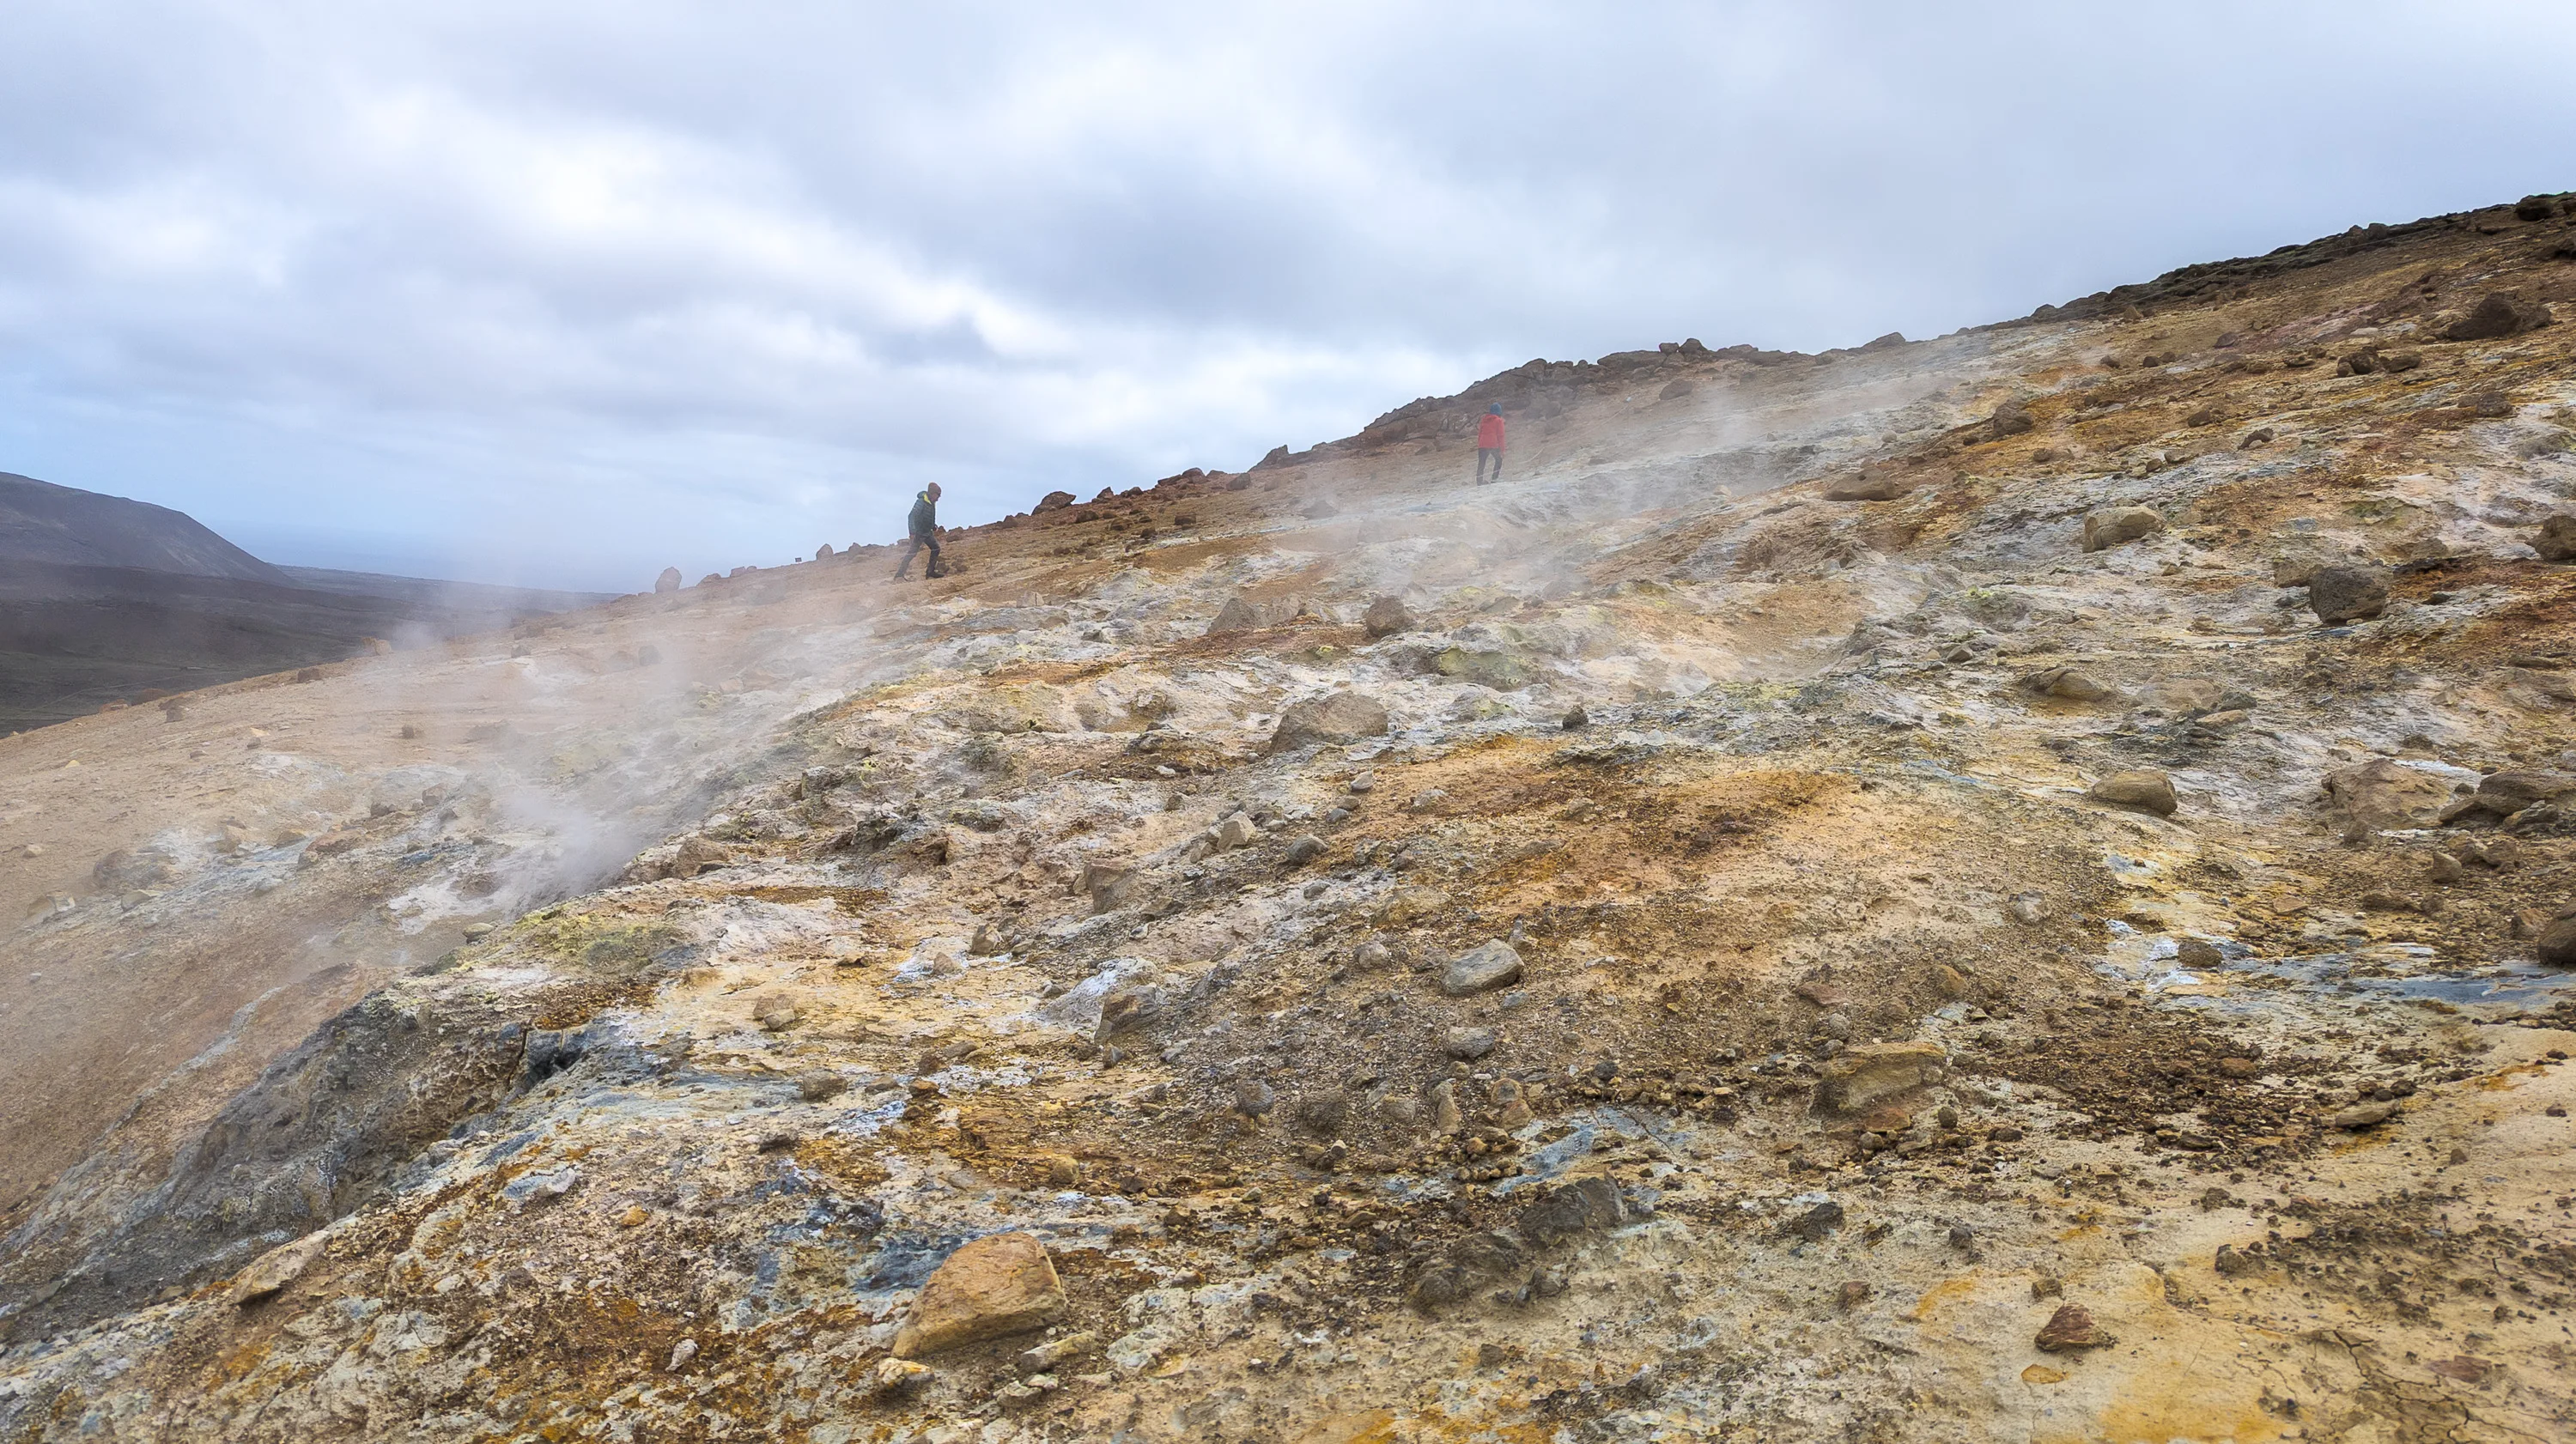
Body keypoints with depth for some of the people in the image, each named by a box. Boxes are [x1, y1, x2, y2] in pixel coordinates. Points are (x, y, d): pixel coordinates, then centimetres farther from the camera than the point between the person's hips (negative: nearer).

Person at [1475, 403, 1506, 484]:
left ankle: (1479, 482, -2)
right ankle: (1494, 479, 8)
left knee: (1481, 464, 4)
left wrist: (1479, 445, 23)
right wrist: (1502, 449, 0)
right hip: (1493, 445, -4)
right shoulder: (1498, 420, 0)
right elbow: (1500, 436, -2)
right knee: (1499, 460, 17)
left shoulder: (1483, 419, 16)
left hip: (1482, 445, 4)